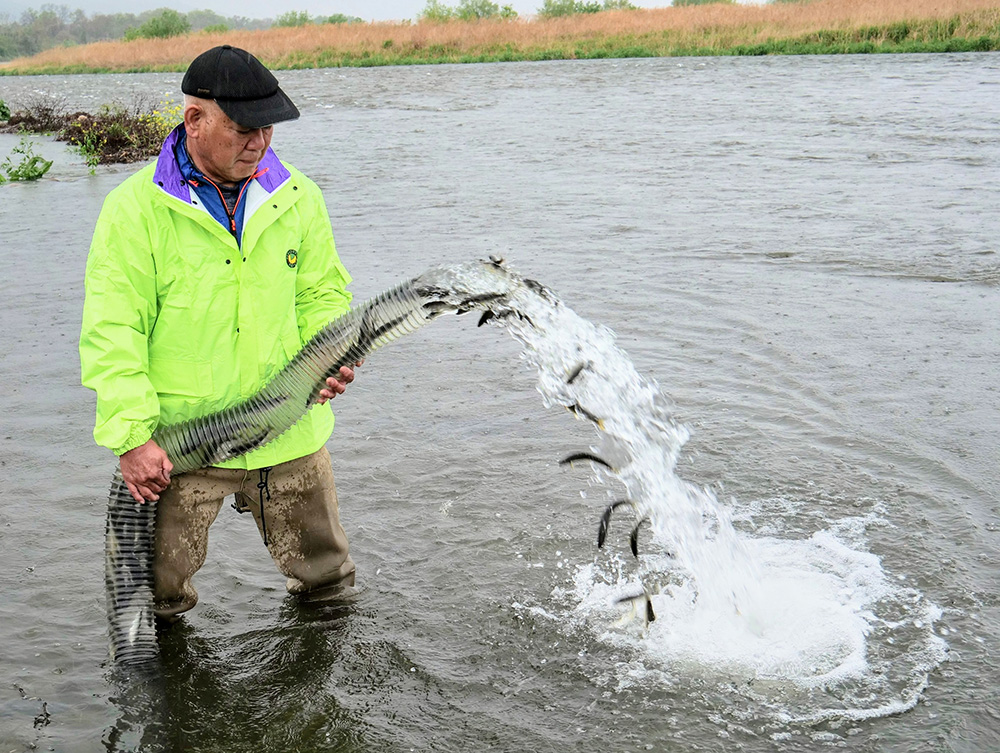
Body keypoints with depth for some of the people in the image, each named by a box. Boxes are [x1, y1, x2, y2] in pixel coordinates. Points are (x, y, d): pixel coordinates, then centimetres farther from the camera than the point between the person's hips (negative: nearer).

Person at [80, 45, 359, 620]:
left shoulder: (298, 196, 2)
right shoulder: (136, 208, -10)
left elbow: (324, 291, 11)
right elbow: (112, 332, -11)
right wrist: (131, 436, -18)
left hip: (290, 434, 3)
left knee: (328, 580, 17)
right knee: (154, 595, 7)